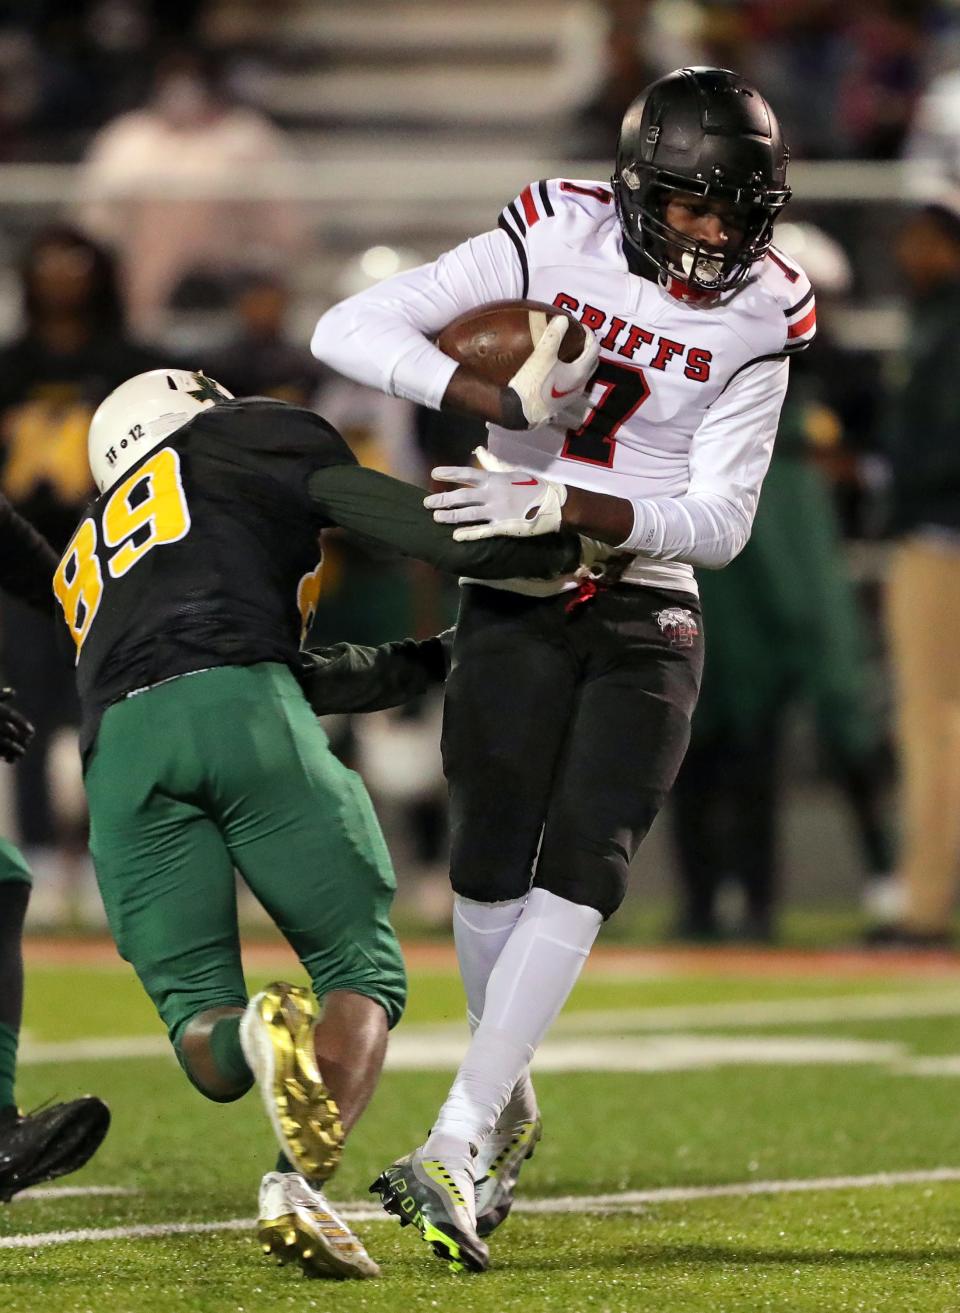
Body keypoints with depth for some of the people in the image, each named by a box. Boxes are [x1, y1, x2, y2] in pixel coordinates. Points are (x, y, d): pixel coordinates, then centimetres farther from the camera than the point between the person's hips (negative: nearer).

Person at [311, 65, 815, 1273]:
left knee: (578, 878, -14)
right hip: (517, 609, 0)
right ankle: (509, 1109, 25)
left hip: (647, 619, 0)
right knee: (491, 871, 1)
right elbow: (350, 331, -13)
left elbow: (721, 519, -9)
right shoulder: (556, 240, -8)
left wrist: (568, 506, -24)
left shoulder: (758, 315, -5)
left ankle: (456, 1145, -19)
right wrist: (509, 402, -25)